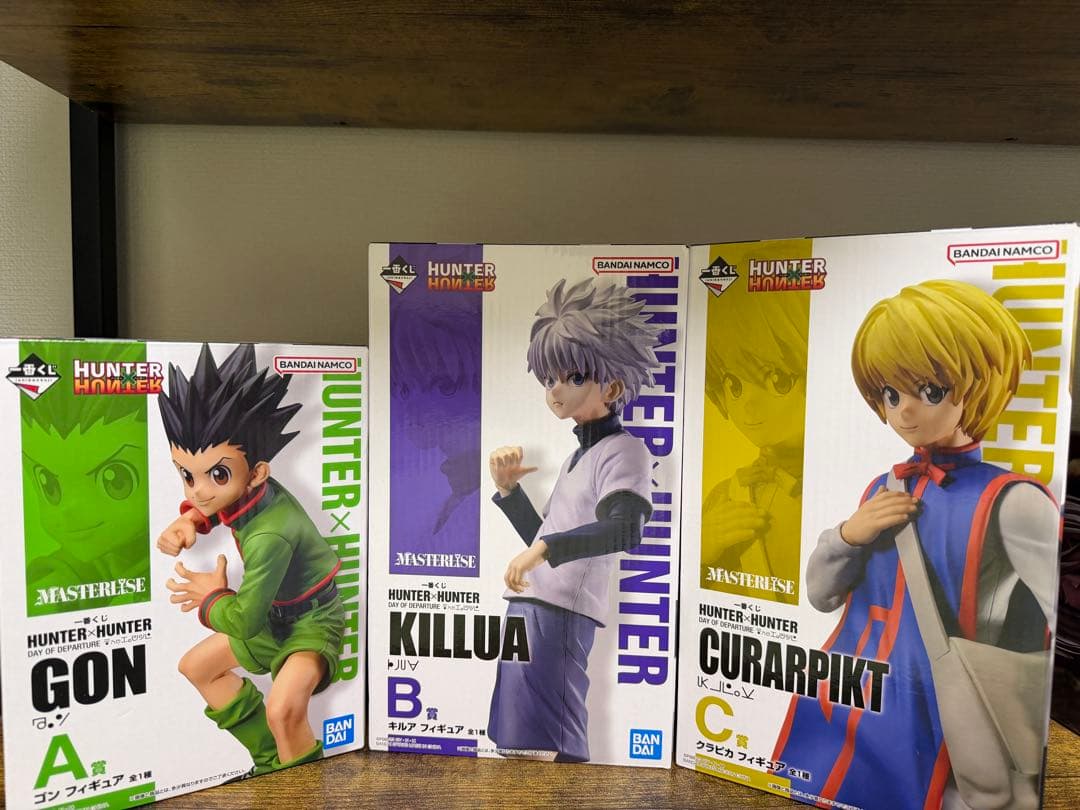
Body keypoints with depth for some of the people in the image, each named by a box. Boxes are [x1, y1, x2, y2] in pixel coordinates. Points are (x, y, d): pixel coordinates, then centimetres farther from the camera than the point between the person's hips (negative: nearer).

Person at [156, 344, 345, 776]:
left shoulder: (269, 536, -37)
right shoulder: (254, 492, -14)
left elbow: (244, 621, -28)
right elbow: (211, 506, 16)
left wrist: (211, 596, -8)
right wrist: (191, 519, -5)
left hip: (311, 620, -10)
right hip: (272, 614, 10)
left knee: (282, 708, -33)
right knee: (195, 666, 19)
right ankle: (269, 755, 29)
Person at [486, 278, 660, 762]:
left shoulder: (623, 449, -6)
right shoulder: (579, 455, 21)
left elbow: (625, 529, -25)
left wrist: (545, 548, -32)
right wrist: (508, 490, 15)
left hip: (559, 614, -9)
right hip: (530, 606, 9)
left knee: (545, 752, -8)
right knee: (517, 747, 12)